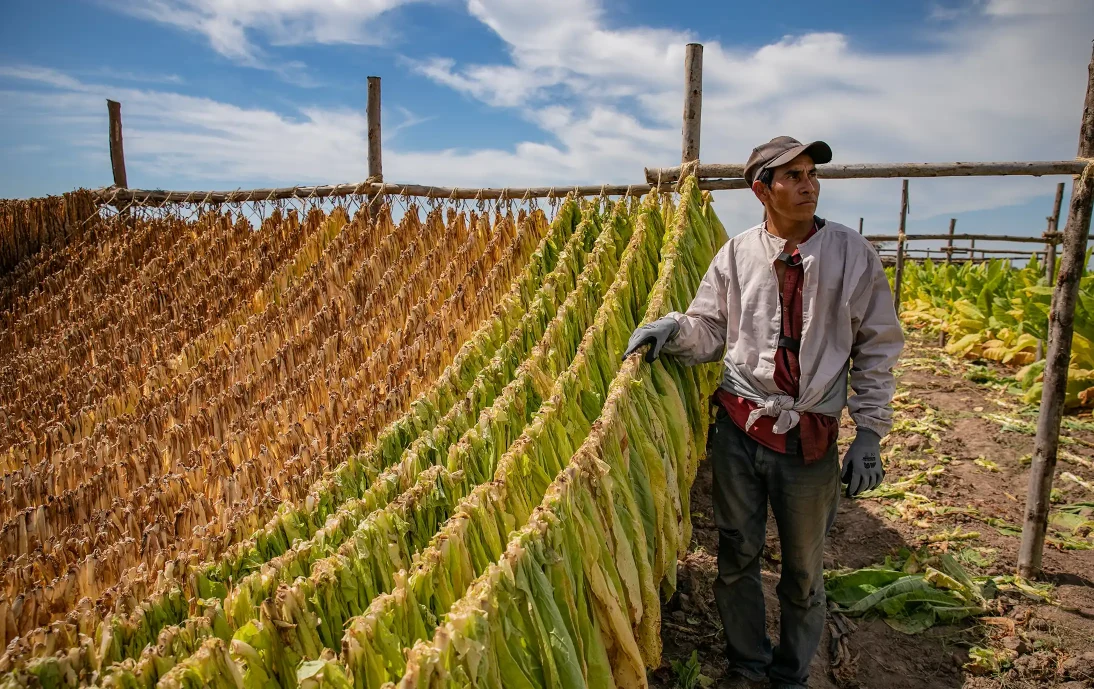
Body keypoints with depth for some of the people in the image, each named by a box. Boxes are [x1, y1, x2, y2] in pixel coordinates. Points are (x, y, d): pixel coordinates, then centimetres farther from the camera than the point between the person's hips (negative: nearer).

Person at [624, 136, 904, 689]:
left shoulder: (851, 253, -3)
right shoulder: (737, 254, -1)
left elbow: (877, 347, 1)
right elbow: (710, 331, 3)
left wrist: (870, 433, -2)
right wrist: (673, 329, -19)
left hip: (811, 435, 0)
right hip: (738, 425, 1)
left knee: (803, 568, 16)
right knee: (736, 557, 15)